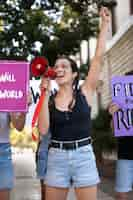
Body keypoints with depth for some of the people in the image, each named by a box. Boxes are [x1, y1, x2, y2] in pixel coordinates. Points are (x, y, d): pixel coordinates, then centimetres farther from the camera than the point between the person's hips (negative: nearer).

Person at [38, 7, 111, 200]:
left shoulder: (85, 92, 1)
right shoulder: (50, 100, 5)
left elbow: (98, 57, -4)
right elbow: (43, 129, -10)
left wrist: (105, 23, -3)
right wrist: (45, 94, -10)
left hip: (84, 156, -1)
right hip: (56, 158, 2)